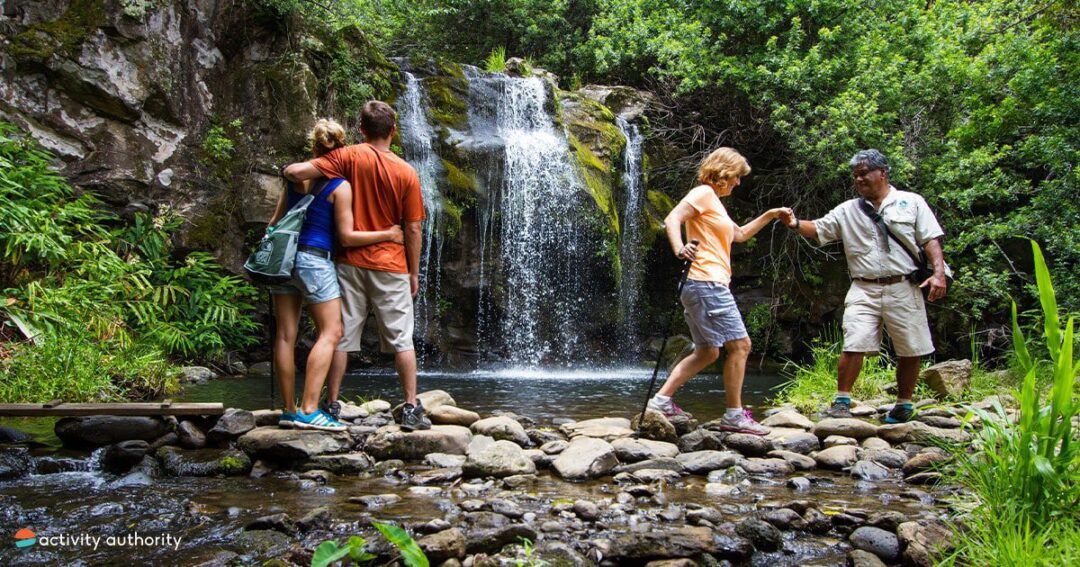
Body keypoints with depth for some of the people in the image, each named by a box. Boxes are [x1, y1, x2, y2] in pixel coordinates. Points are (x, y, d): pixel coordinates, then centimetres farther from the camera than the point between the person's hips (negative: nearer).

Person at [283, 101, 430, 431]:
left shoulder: (348, 157, -4)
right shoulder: (407, 173, -4)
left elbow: (295, 172, -14)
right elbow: (412, 229, -3)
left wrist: (293, 173, 10)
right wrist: (414, 273, 6)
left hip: (350, 263, 1)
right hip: (390, 267, -1)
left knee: (341, 336, 10)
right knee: (402, 340, 5)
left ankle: (331, 404, 15)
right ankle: (412, 409, 6)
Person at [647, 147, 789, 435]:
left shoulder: (715, 202, 25)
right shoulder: (703, 193, -4)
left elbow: (740, 234, 36)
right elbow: (672, 219, -18)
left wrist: (770, 215, 29)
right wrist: (679, 249, -35)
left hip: (711, 286, 10)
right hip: (706, 283, -10)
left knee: (707, 352, 12)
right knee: (740, 345, -7)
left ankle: (661, 400, 11)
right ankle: (734, 415, -1)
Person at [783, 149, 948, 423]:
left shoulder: (911, 202, 7)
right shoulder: (847, 210, 12)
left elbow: (931, 239, 3)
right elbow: (818, 229, 5)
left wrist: (939, 272, -10)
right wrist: (796, 223, -15)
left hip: (903, 288, 0)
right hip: (864, 290, 1)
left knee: (910, 351, 6)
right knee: (854, 345, -11)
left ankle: (904, 404, 23)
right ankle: (842, 400, -3)